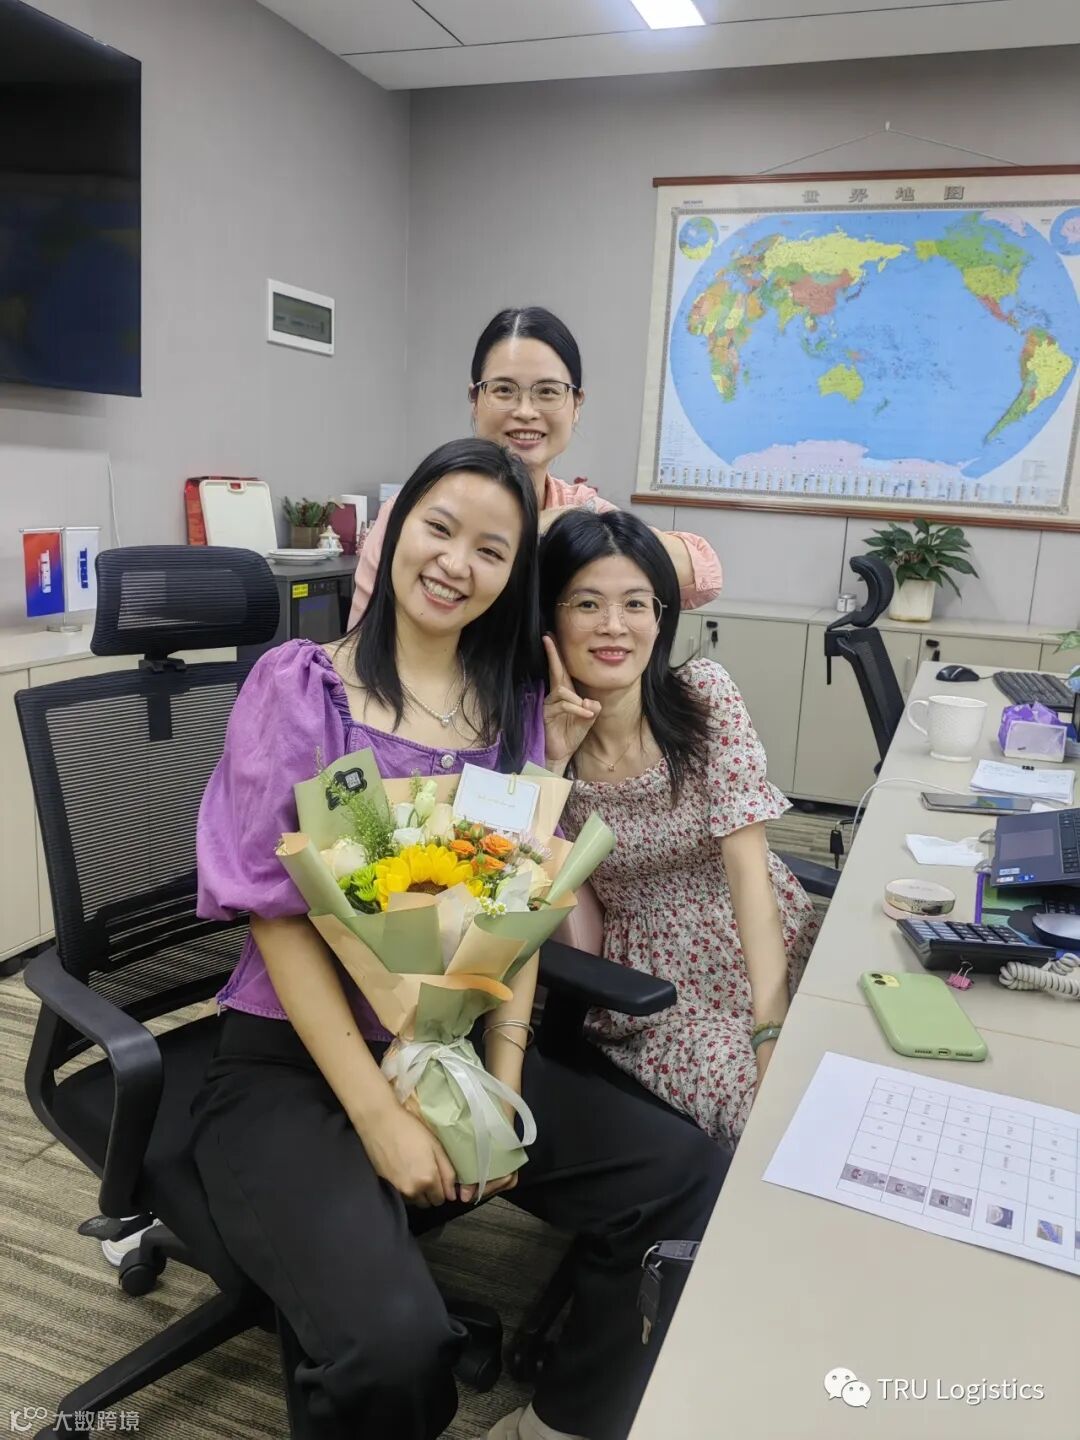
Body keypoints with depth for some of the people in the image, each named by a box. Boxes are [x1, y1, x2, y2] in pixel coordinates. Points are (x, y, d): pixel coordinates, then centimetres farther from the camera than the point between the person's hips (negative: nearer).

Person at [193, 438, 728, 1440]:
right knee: (394, 1345, -29)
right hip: (293, 1066, -4)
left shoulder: (513, 705, 6)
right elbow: (279, 913, -13)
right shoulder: (300, 685, -8)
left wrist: (503, 1083, -5)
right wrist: (377, 1113, -17)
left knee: (690, 1187, -10)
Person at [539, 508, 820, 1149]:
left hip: (767, 946, 1)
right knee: (751, 1101, -25)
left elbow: (747, 862, -16)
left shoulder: (705, 694, -9)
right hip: (654, 976, 0)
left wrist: (773, 1029, -26)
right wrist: (550, 761, -22)